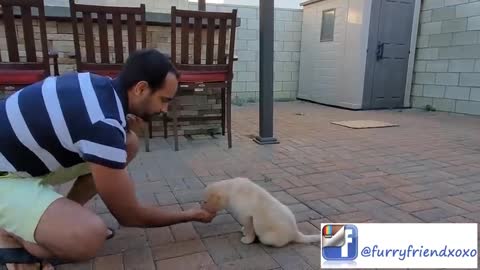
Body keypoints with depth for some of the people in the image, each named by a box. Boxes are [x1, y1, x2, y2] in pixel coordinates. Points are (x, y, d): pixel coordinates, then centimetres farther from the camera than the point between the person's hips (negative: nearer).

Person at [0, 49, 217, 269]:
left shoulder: (102, 85, -9)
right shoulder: (103, 125, -33)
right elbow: (129, 215, -22)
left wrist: (126, 127, -12)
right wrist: (189, 215, -8)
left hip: (25, 158, 9)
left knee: (129, 144, -2)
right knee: (88, 238, -32)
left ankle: (62, 215, 7)